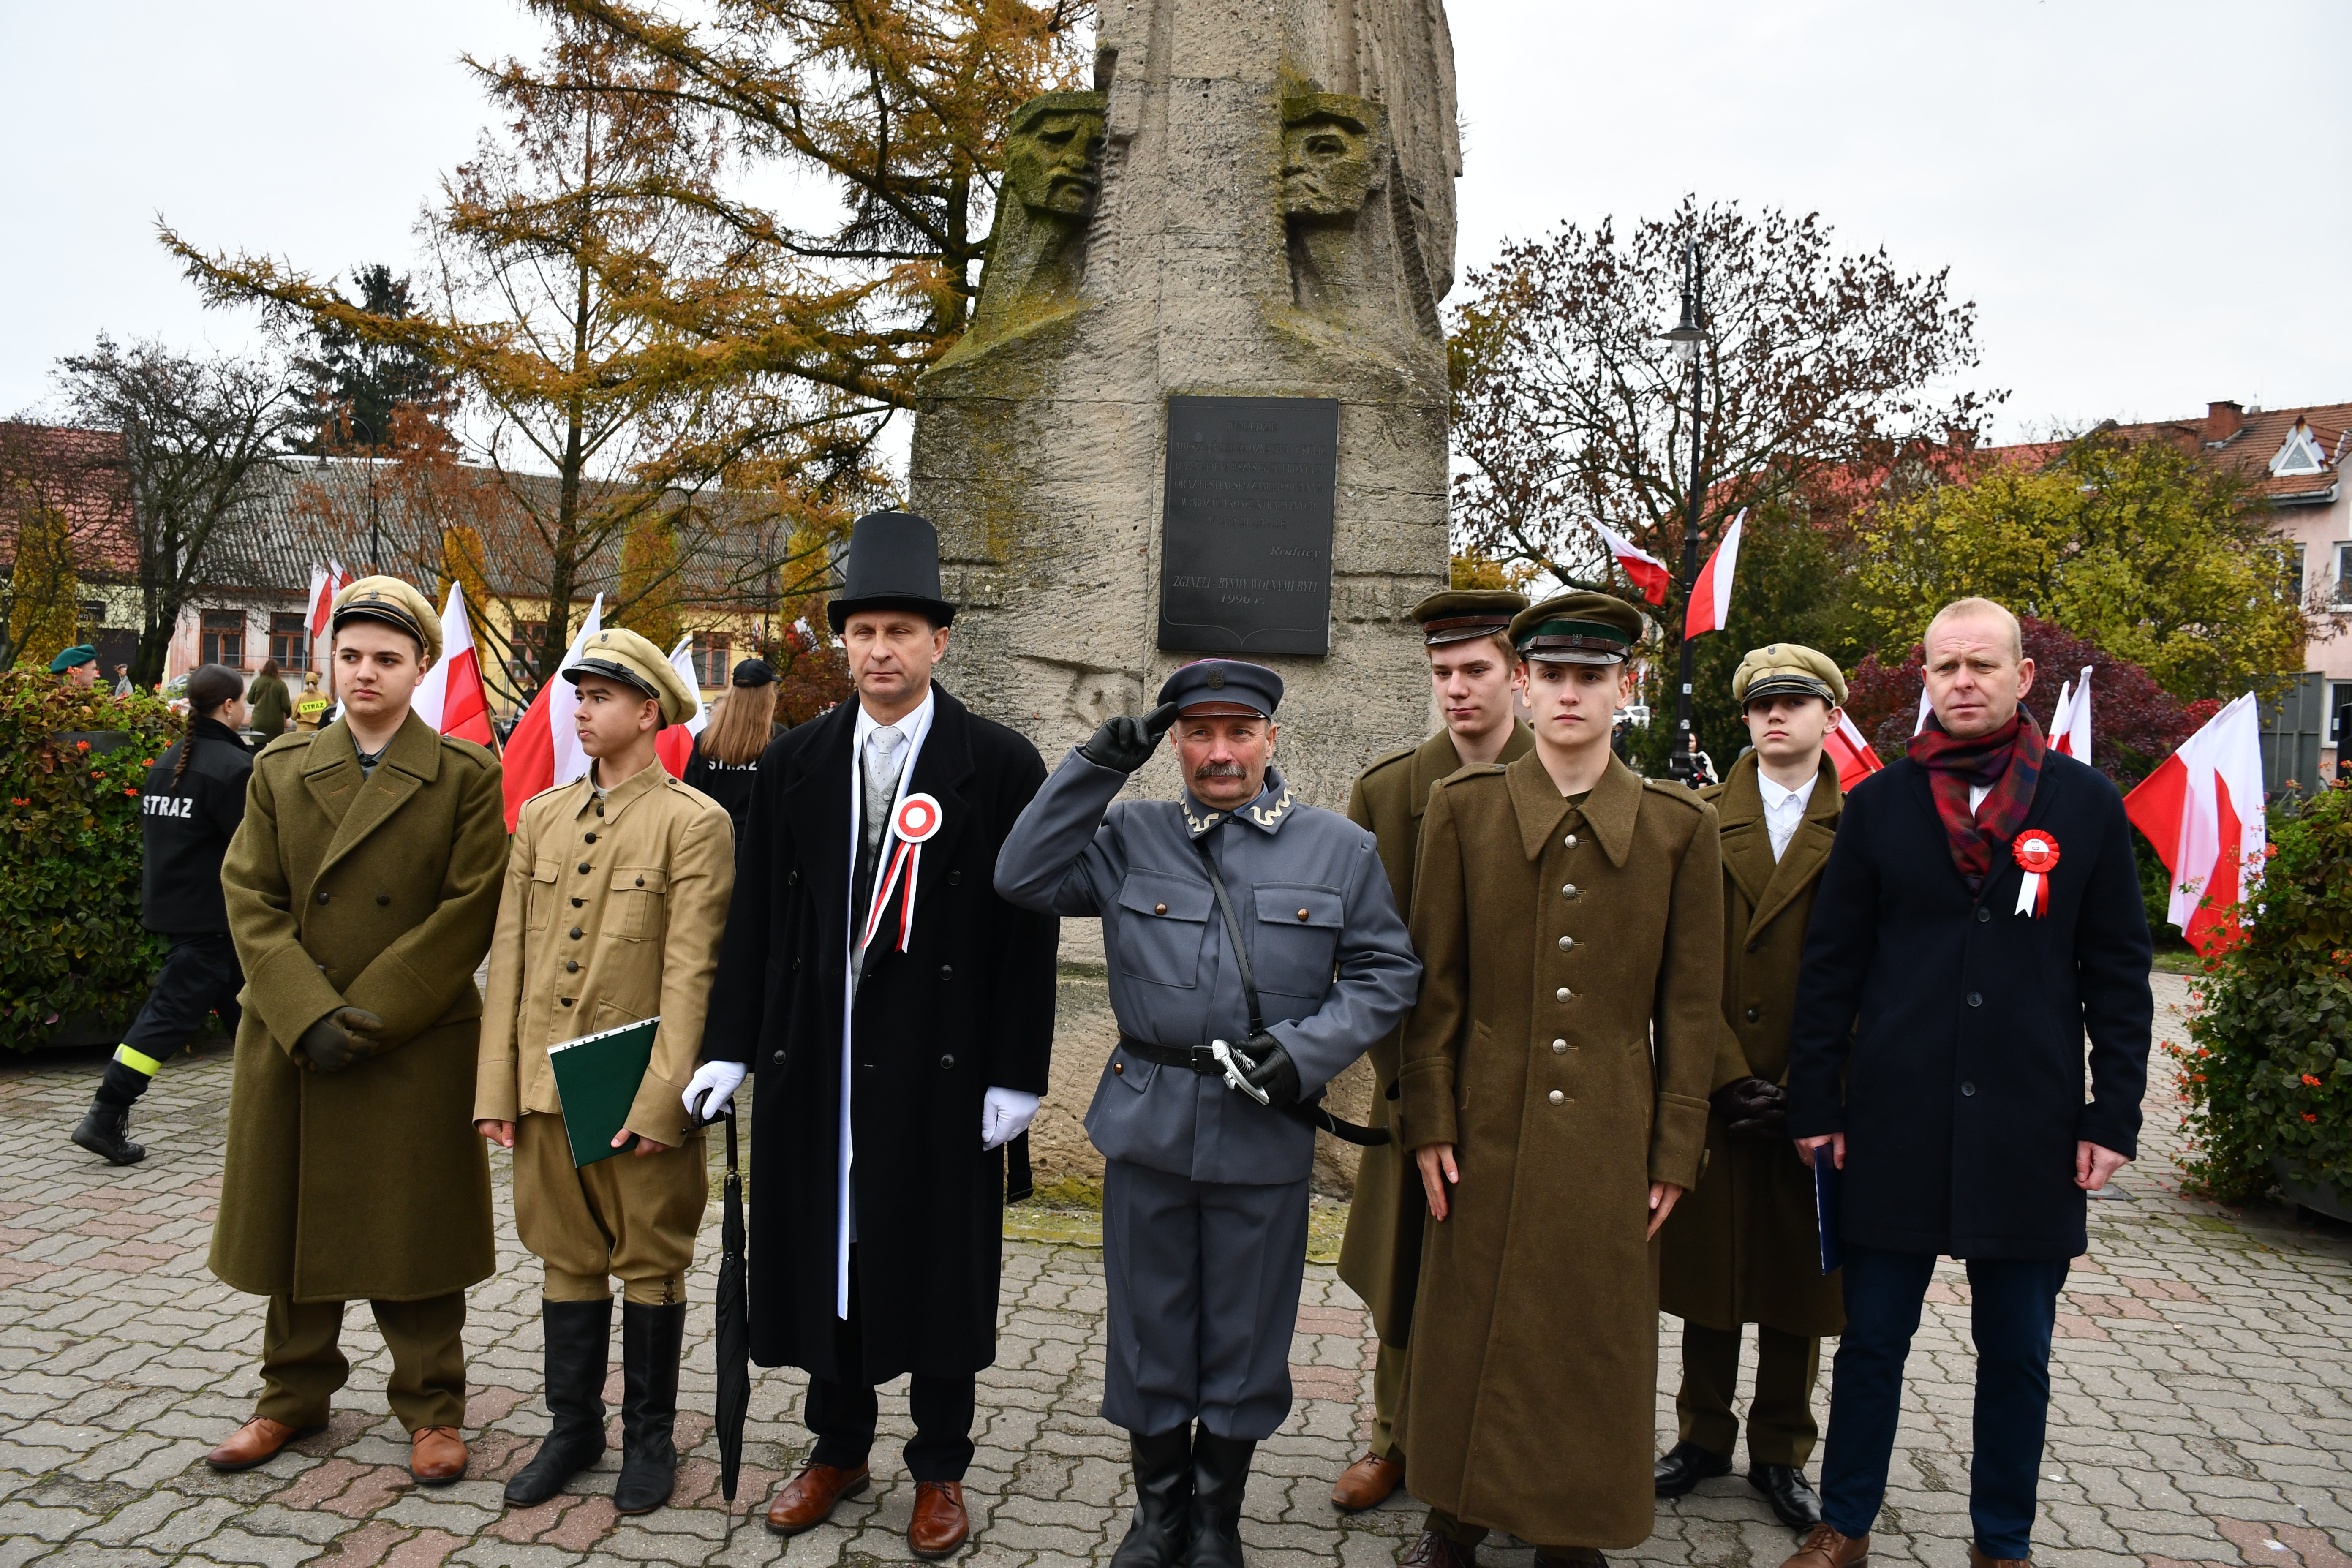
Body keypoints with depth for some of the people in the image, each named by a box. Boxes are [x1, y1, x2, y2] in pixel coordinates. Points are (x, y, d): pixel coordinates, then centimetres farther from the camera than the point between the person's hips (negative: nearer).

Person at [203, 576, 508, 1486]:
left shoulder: (466, 776, -3)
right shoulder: (281, 769, 7)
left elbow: (469, 913, -9)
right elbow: (251, 898, 0)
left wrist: (368, 1017, -14)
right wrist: (309, 1016, -13)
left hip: (419, 1046, -3)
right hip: (290, 1044, 3)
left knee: (414, 1229, 6)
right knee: (293, 1221, 14)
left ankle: (430, 1406, 21)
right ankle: (295, 1393, 33)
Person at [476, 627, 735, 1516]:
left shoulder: (694, 823, -7)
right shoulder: (540, 817, 9)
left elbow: (690, 973, -12)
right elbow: (509, 957, 8)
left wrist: (660, 1100, -16)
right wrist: (497, 1087, 3)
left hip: (640, 1088, -4)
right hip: (547, 1082, 5)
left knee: (650, 1264, 9)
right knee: (567, 1260, 15)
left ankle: (649, 1437, 24)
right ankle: (572, 1427, 31)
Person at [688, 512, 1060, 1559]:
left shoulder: (1000, 765, -5)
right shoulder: (794, 763, 6)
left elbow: (1026, 931, -7)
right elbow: (756, 914, 7)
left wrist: (1017, 1075, -9)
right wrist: (728, 1047, 3)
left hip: (942, 1069, -3)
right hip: (813, 1061, 3)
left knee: (939, 1265, 9)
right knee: (822, 1256, 14)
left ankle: (940, 1470, 29)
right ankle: (839, 1448, 35)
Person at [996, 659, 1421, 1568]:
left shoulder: (1342, 850, 1)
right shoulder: (1130, 838, 4)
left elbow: (1386, 974, 3)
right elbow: (1024, 879, -5)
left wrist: (1307, 1049, -13)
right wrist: (1097, 766, -9)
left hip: (1266, 1130, -1)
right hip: (1147, 1120, 1)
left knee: (1245, 1338, 12)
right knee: (1150, 1326, 14)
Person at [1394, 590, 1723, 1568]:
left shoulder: (1681, 826, 0)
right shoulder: (1462, 809, 1)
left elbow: (1691, 1004, 2)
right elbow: (1436, 980, 2)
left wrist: (1677, 1152, 1)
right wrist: (1430, 1121, -2)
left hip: (1611, 1142, 0)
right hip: (1489, 1130, 0)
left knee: (1595, 1342, 10)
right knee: (1471, 1330, 11)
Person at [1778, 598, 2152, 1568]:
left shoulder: (2087, 804, 3)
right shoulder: (1880, 805, 3)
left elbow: (2119, 971, 5)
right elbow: (1830, 965, 4)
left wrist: (2114, 1114, 0)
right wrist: (1816, 1102, 0)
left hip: (2031, 1129, 0)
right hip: (1896, 1125, 0)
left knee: (2017, 1353, 11)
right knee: (1873, 1341, 9)